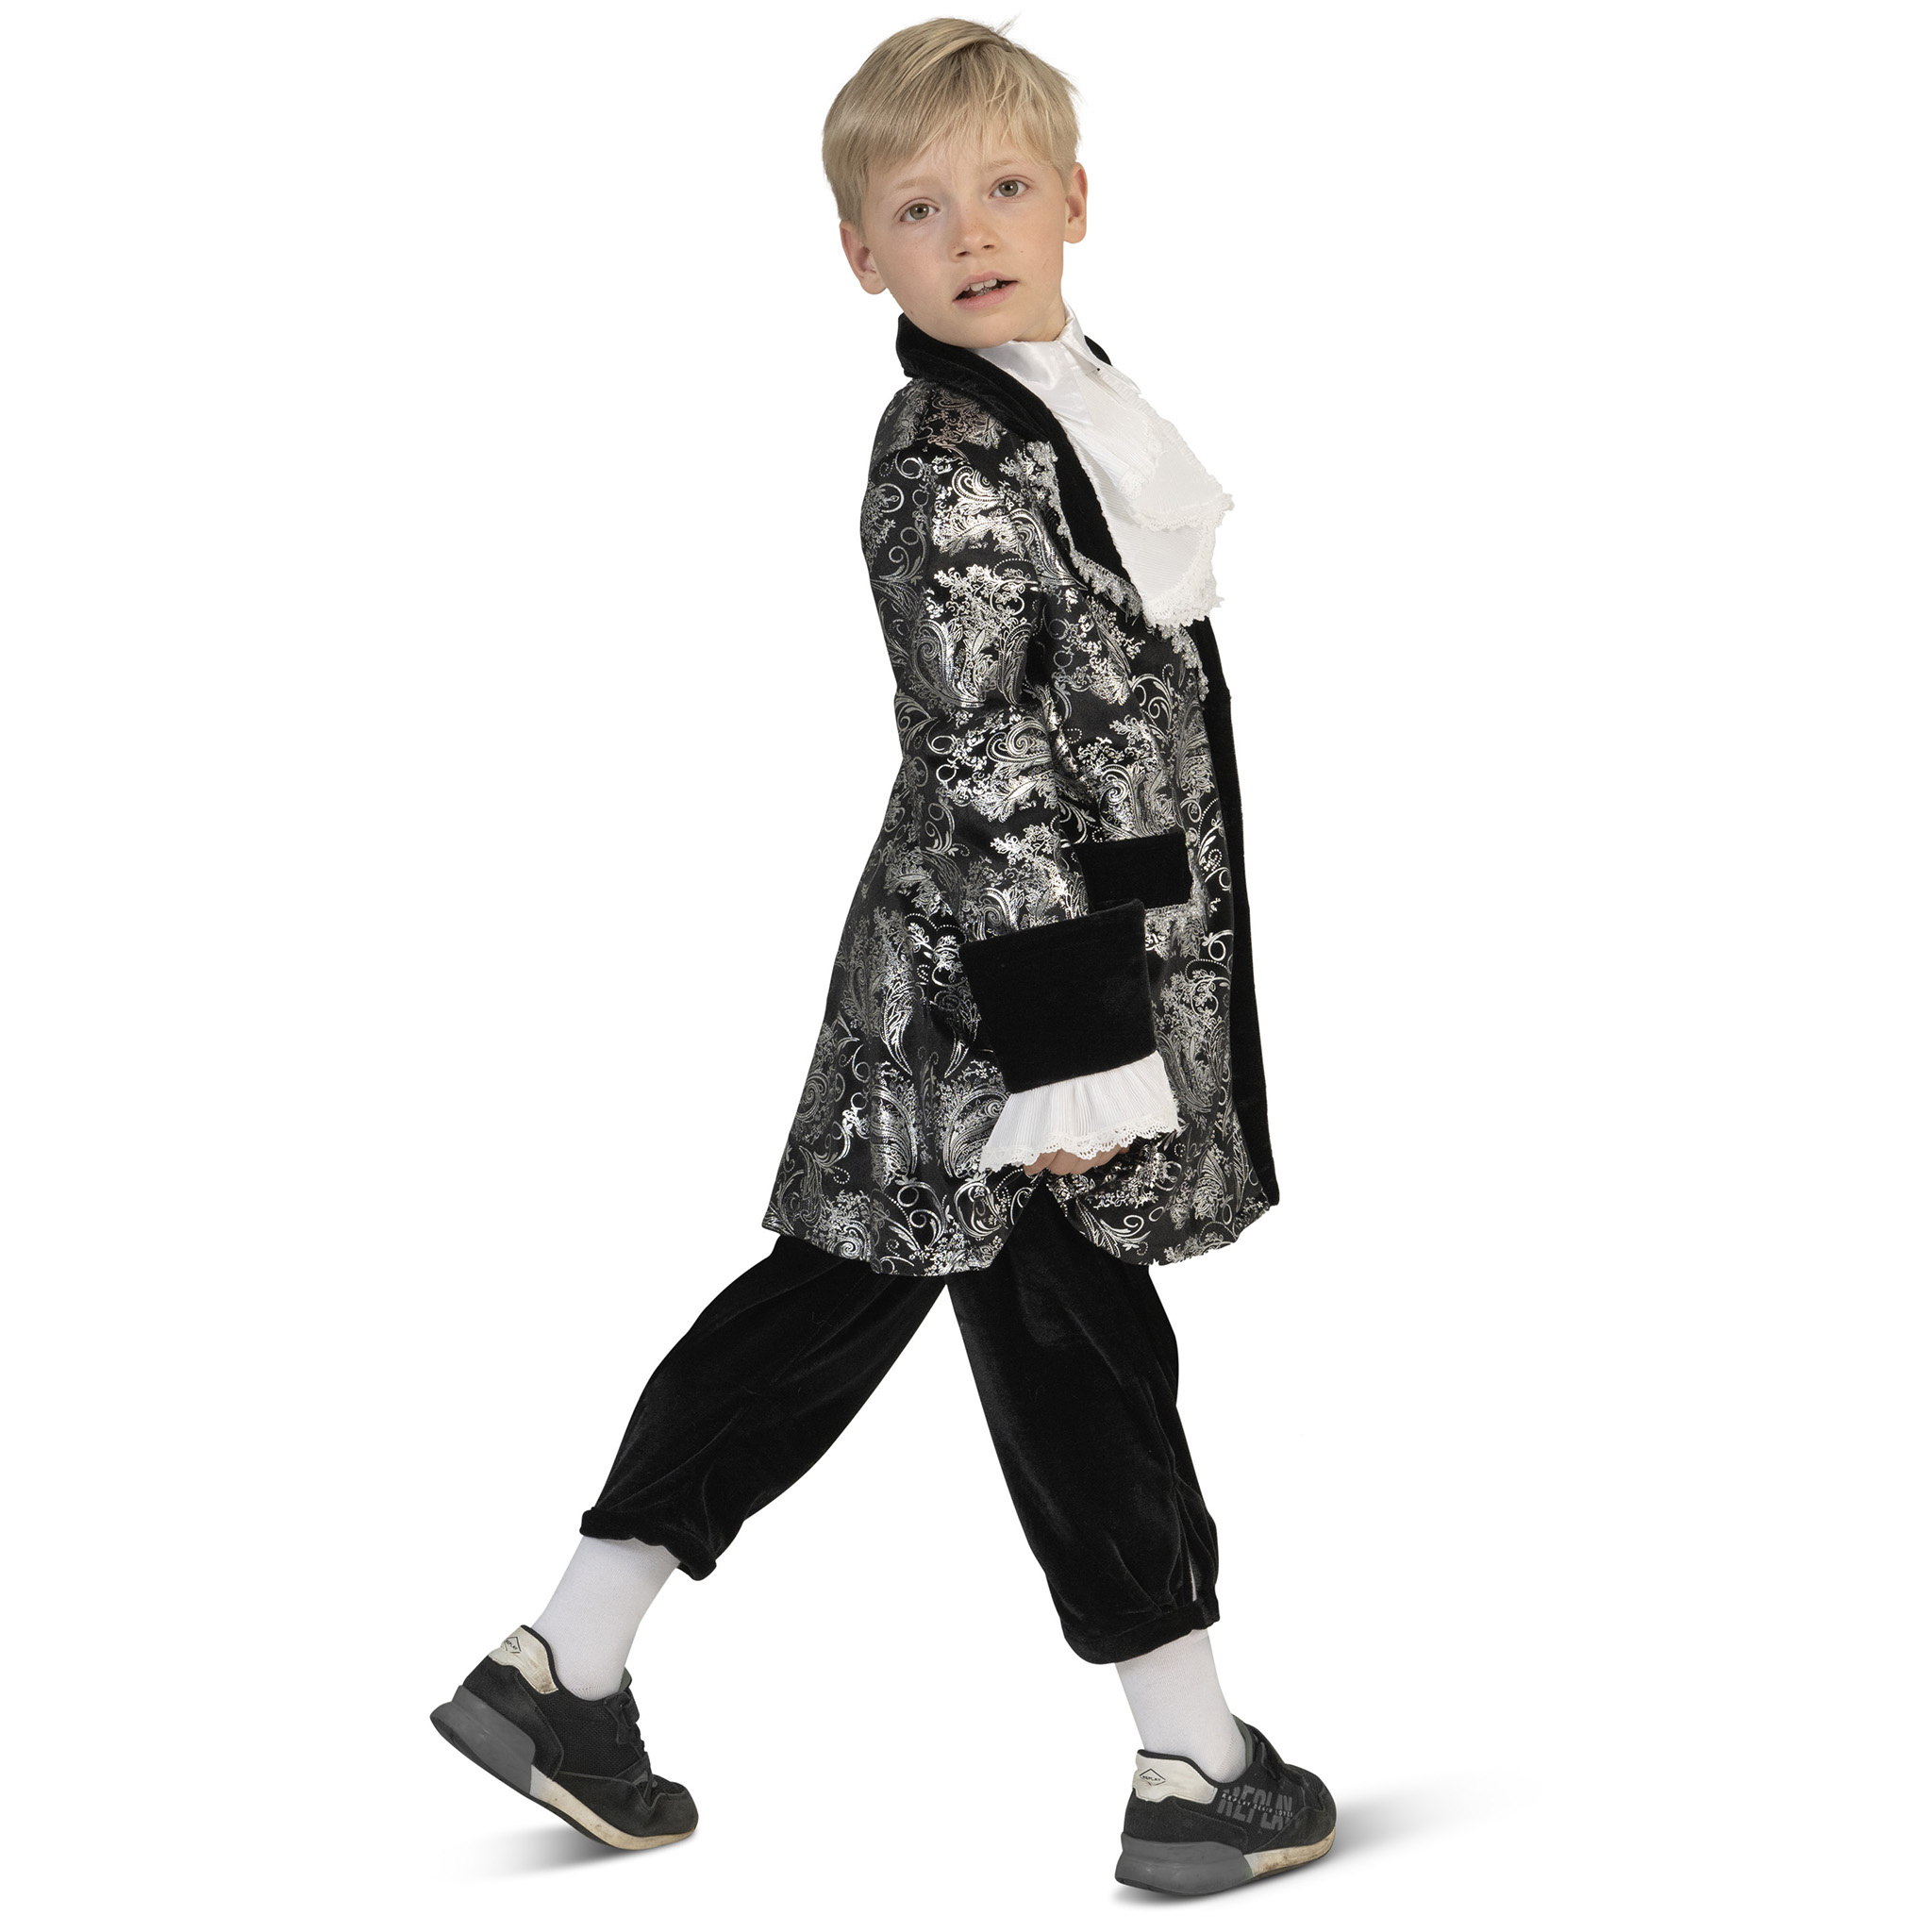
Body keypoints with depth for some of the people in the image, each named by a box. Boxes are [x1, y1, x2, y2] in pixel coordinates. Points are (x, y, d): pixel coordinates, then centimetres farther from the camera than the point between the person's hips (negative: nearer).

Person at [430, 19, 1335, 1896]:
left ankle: (568, 1663, 23)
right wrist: (1064, 1054, -22)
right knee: (1080, 1354, 1)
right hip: (997, 993, -10)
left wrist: (1090, 1023, 24)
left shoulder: (1048, 407, 13)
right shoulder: (955, 463, -18)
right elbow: (988, 770, -22)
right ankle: (1197, 1766, 14)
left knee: (828, 1298, 14)